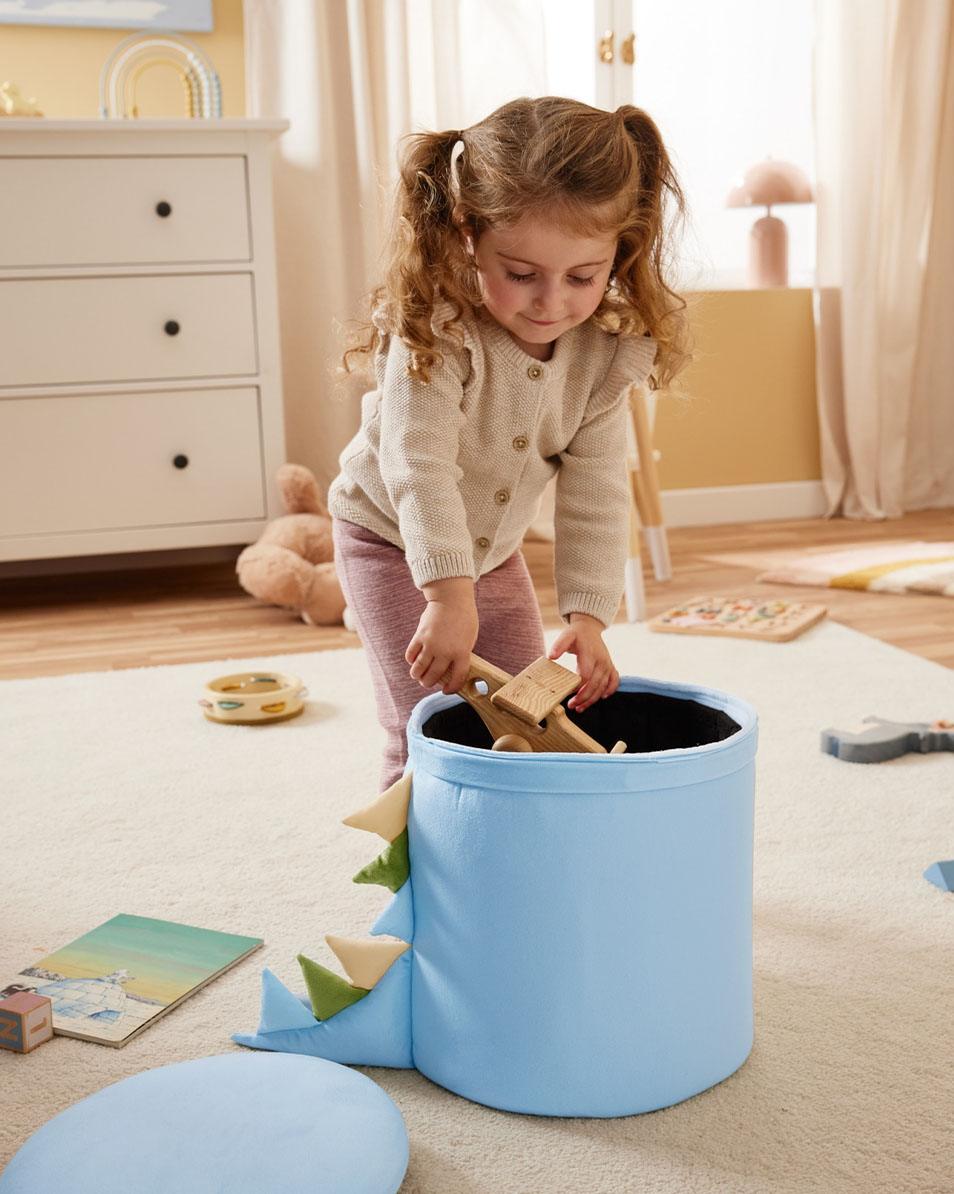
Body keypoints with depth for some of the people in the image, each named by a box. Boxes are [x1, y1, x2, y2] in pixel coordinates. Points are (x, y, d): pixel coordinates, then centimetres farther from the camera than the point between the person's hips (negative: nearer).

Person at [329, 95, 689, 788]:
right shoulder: (434, 330, -33)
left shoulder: (606, 350, -18)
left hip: (493, 548, 5)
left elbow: (595, 492, -17)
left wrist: (588, 614, -24)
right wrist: (449, 593, -51)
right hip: (394, 540, -5)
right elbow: (418, 466, -41)